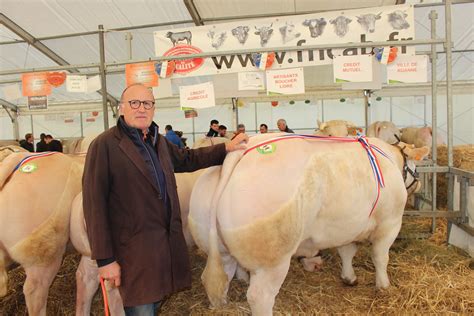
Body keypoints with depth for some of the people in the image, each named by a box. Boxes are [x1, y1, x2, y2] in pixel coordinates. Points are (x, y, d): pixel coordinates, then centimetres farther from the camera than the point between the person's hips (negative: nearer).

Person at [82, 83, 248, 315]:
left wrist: (225, 148, 20)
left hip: (168, 246, 7)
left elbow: (185, 159, 26)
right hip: (133, 251, -7)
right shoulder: (104, 144, -12)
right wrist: (105, 259, -14)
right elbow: (94, 204, -14)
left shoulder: (159, 141, 10)